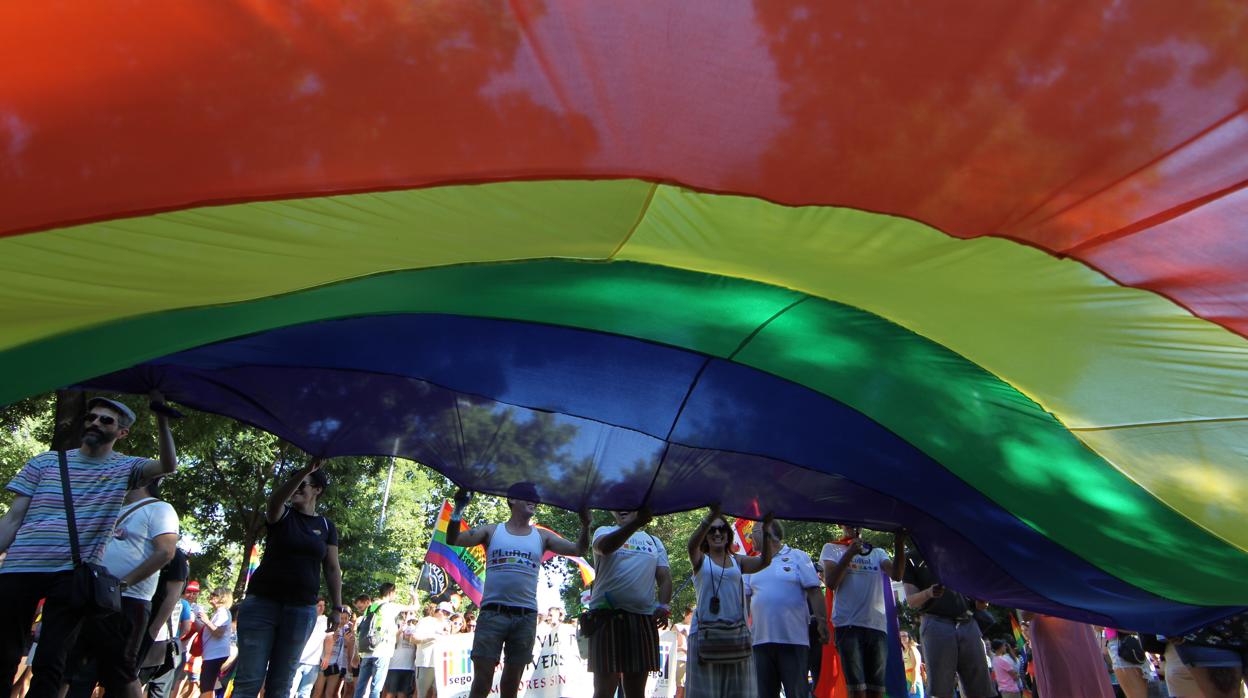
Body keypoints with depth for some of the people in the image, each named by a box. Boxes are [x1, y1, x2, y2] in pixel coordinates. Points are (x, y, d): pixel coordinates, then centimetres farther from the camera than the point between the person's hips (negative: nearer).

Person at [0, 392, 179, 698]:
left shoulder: (124, 468, 5)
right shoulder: (45, 461, 11)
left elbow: (168, 465, -15)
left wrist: (161, 416, -24)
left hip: (74, 575, -2)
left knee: (50, 664, -1)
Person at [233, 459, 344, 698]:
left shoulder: (326, 526, 8)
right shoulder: (282, 515, 2)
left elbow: (332, 569, 9)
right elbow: (274, 500, -24)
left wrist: (337, 608, 1)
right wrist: (306, 470, -38)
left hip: (302, 609, 2)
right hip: (262, 602, -1)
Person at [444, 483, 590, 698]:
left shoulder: (542, 536, 10)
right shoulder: (492, 530, 5)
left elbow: (578, 550, 3)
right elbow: (452, 540, -3)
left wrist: (585, 525, -15)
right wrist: (458, 510, -17)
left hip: (525, 617, 2)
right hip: (492, 613, -2)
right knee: (482, 681, -4)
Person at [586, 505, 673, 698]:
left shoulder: (654, 542, 19)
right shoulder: (605, 532, 6)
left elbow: (664, 577, 11)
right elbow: (605, 546, -18)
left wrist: (664, 606, -9)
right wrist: (636, 523, -32)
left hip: (644, 618, 4)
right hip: (608, 616, -4)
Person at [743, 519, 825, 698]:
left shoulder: (797, 557, 2)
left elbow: (813, 591, -3)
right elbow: (745, 598, 12)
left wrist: (822, 621, -11)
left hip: (794, 639, -4)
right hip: (760, 640, 4)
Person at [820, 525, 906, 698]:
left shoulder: (877, 552, 19)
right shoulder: (832, 549, 11)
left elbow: (896, 575, 0)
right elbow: (831, 582, -4)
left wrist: (899, 546, -15)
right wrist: (850, 553, -11)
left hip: (877, 625, 3)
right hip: (848, 625, -3)